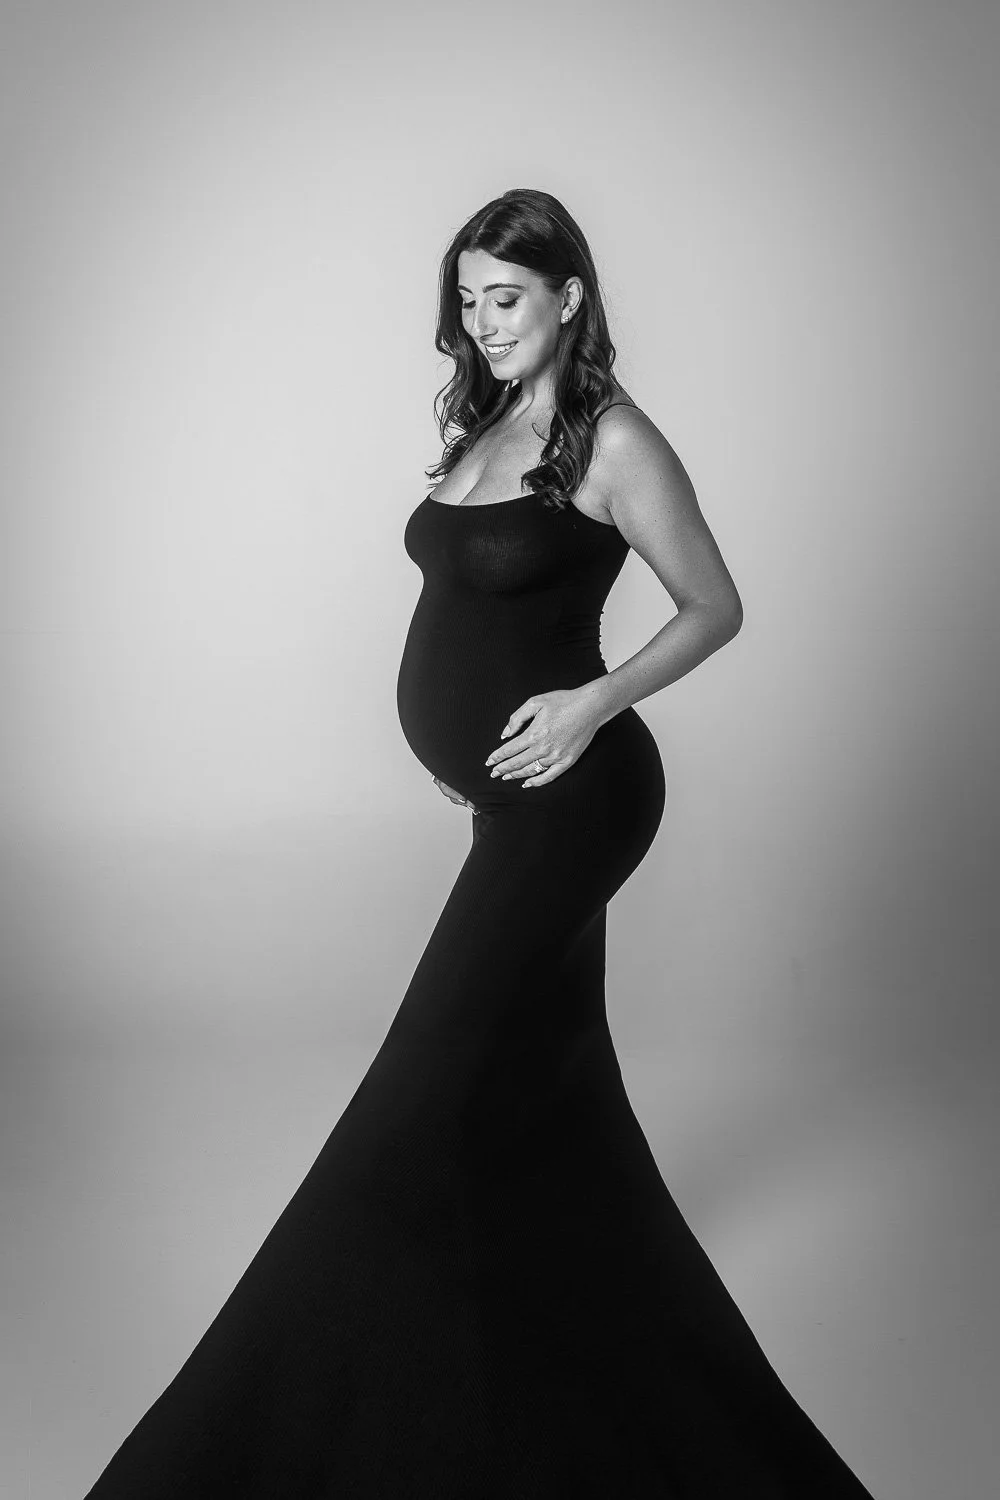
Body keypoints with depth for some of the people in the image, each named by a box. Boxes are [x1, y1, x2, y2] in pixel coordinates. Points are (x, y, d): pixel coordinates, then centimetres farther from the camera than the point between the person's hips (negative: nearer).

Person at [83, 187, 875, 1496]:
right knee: (548, 1069, 20)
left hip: (569, 797, -8)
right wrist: (457, 727, 11)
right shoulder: (485, 427, 11)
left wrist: (595, 703, -19)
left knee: (434, 1105, -4)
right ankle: (611, 1342, 42)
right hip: (515, 799, 8)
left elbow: (715, 608, -7)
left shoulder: (612, 439, -11)